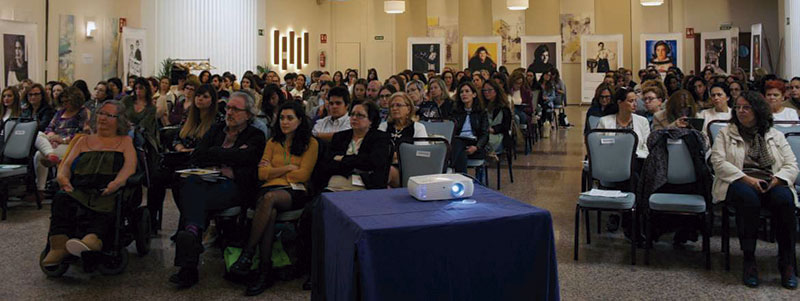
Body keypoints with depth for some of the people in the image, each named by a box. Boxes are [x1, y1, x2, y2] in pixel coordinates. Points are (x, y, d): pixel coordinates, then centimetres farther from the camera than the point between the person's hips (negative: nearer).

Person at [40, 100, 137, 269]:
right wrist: (63, 176, -3)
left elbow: (130, 166, 6)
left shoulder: (125, 141, 23)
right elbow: (67, 163, 22)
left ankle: (92, 240, -66)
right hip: (78, 190, 3)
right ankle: (59, 245, -49)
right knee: (62, 199, -32)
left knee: (105, 207, -38)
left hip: (107, 192, -3)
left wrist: (117, 182, -17)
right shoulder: (84, 141, 32)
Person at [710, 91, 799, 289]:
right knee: (749, 198, -38)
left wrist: (776, 180, -11)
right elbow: (718, 162, -3)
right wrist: (747, 179, -15)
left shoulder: (776, 136, 19)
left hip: (772, 184, 2)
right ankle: (749, 261, -28)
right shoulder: (725, 134, 12)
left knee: (784, 199, -33)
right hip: (738, 182, -2)